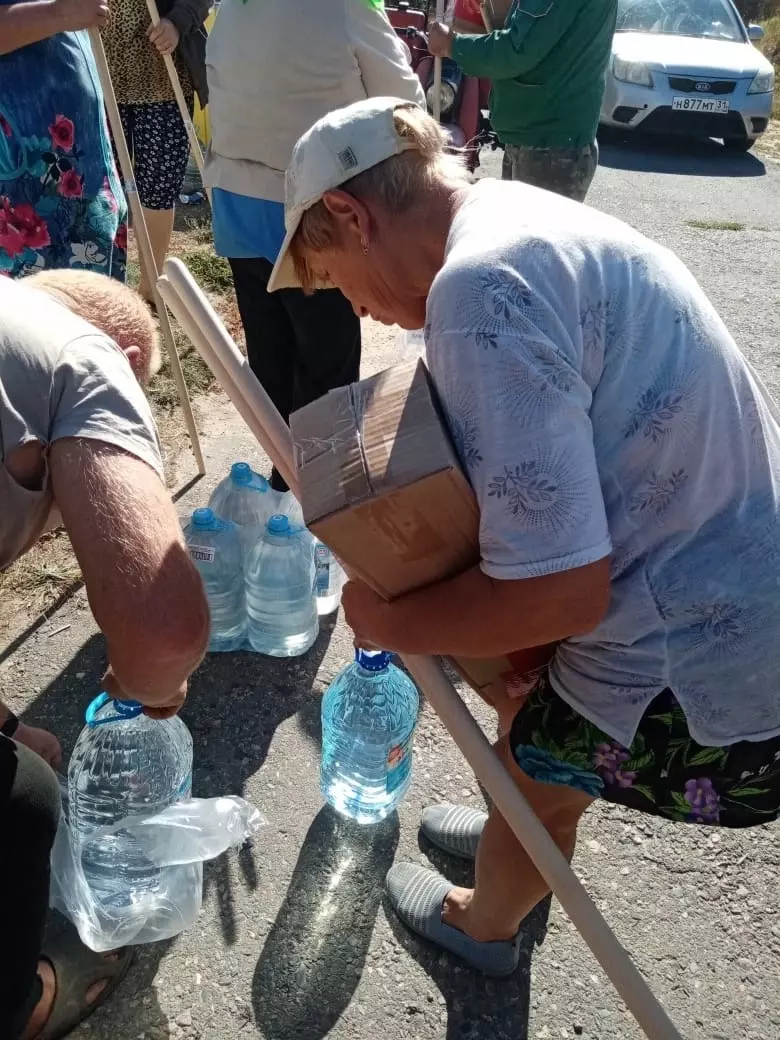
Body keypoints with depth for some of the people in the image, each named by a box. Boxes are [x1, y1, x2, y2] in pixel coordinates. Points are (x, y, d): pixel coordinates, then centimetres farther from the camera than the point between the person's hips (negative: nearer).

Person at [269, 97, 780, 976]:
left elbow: (559, 595, -28)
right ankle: (523, 836, 60)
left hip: (710, 676, -8)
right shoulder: (523, 213, 4)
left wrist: (392, 623, -11)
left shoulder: (479, 287, -27)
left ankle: (483, 924, 50)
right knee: (534, 698, 28)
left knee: (529, 770, 17)